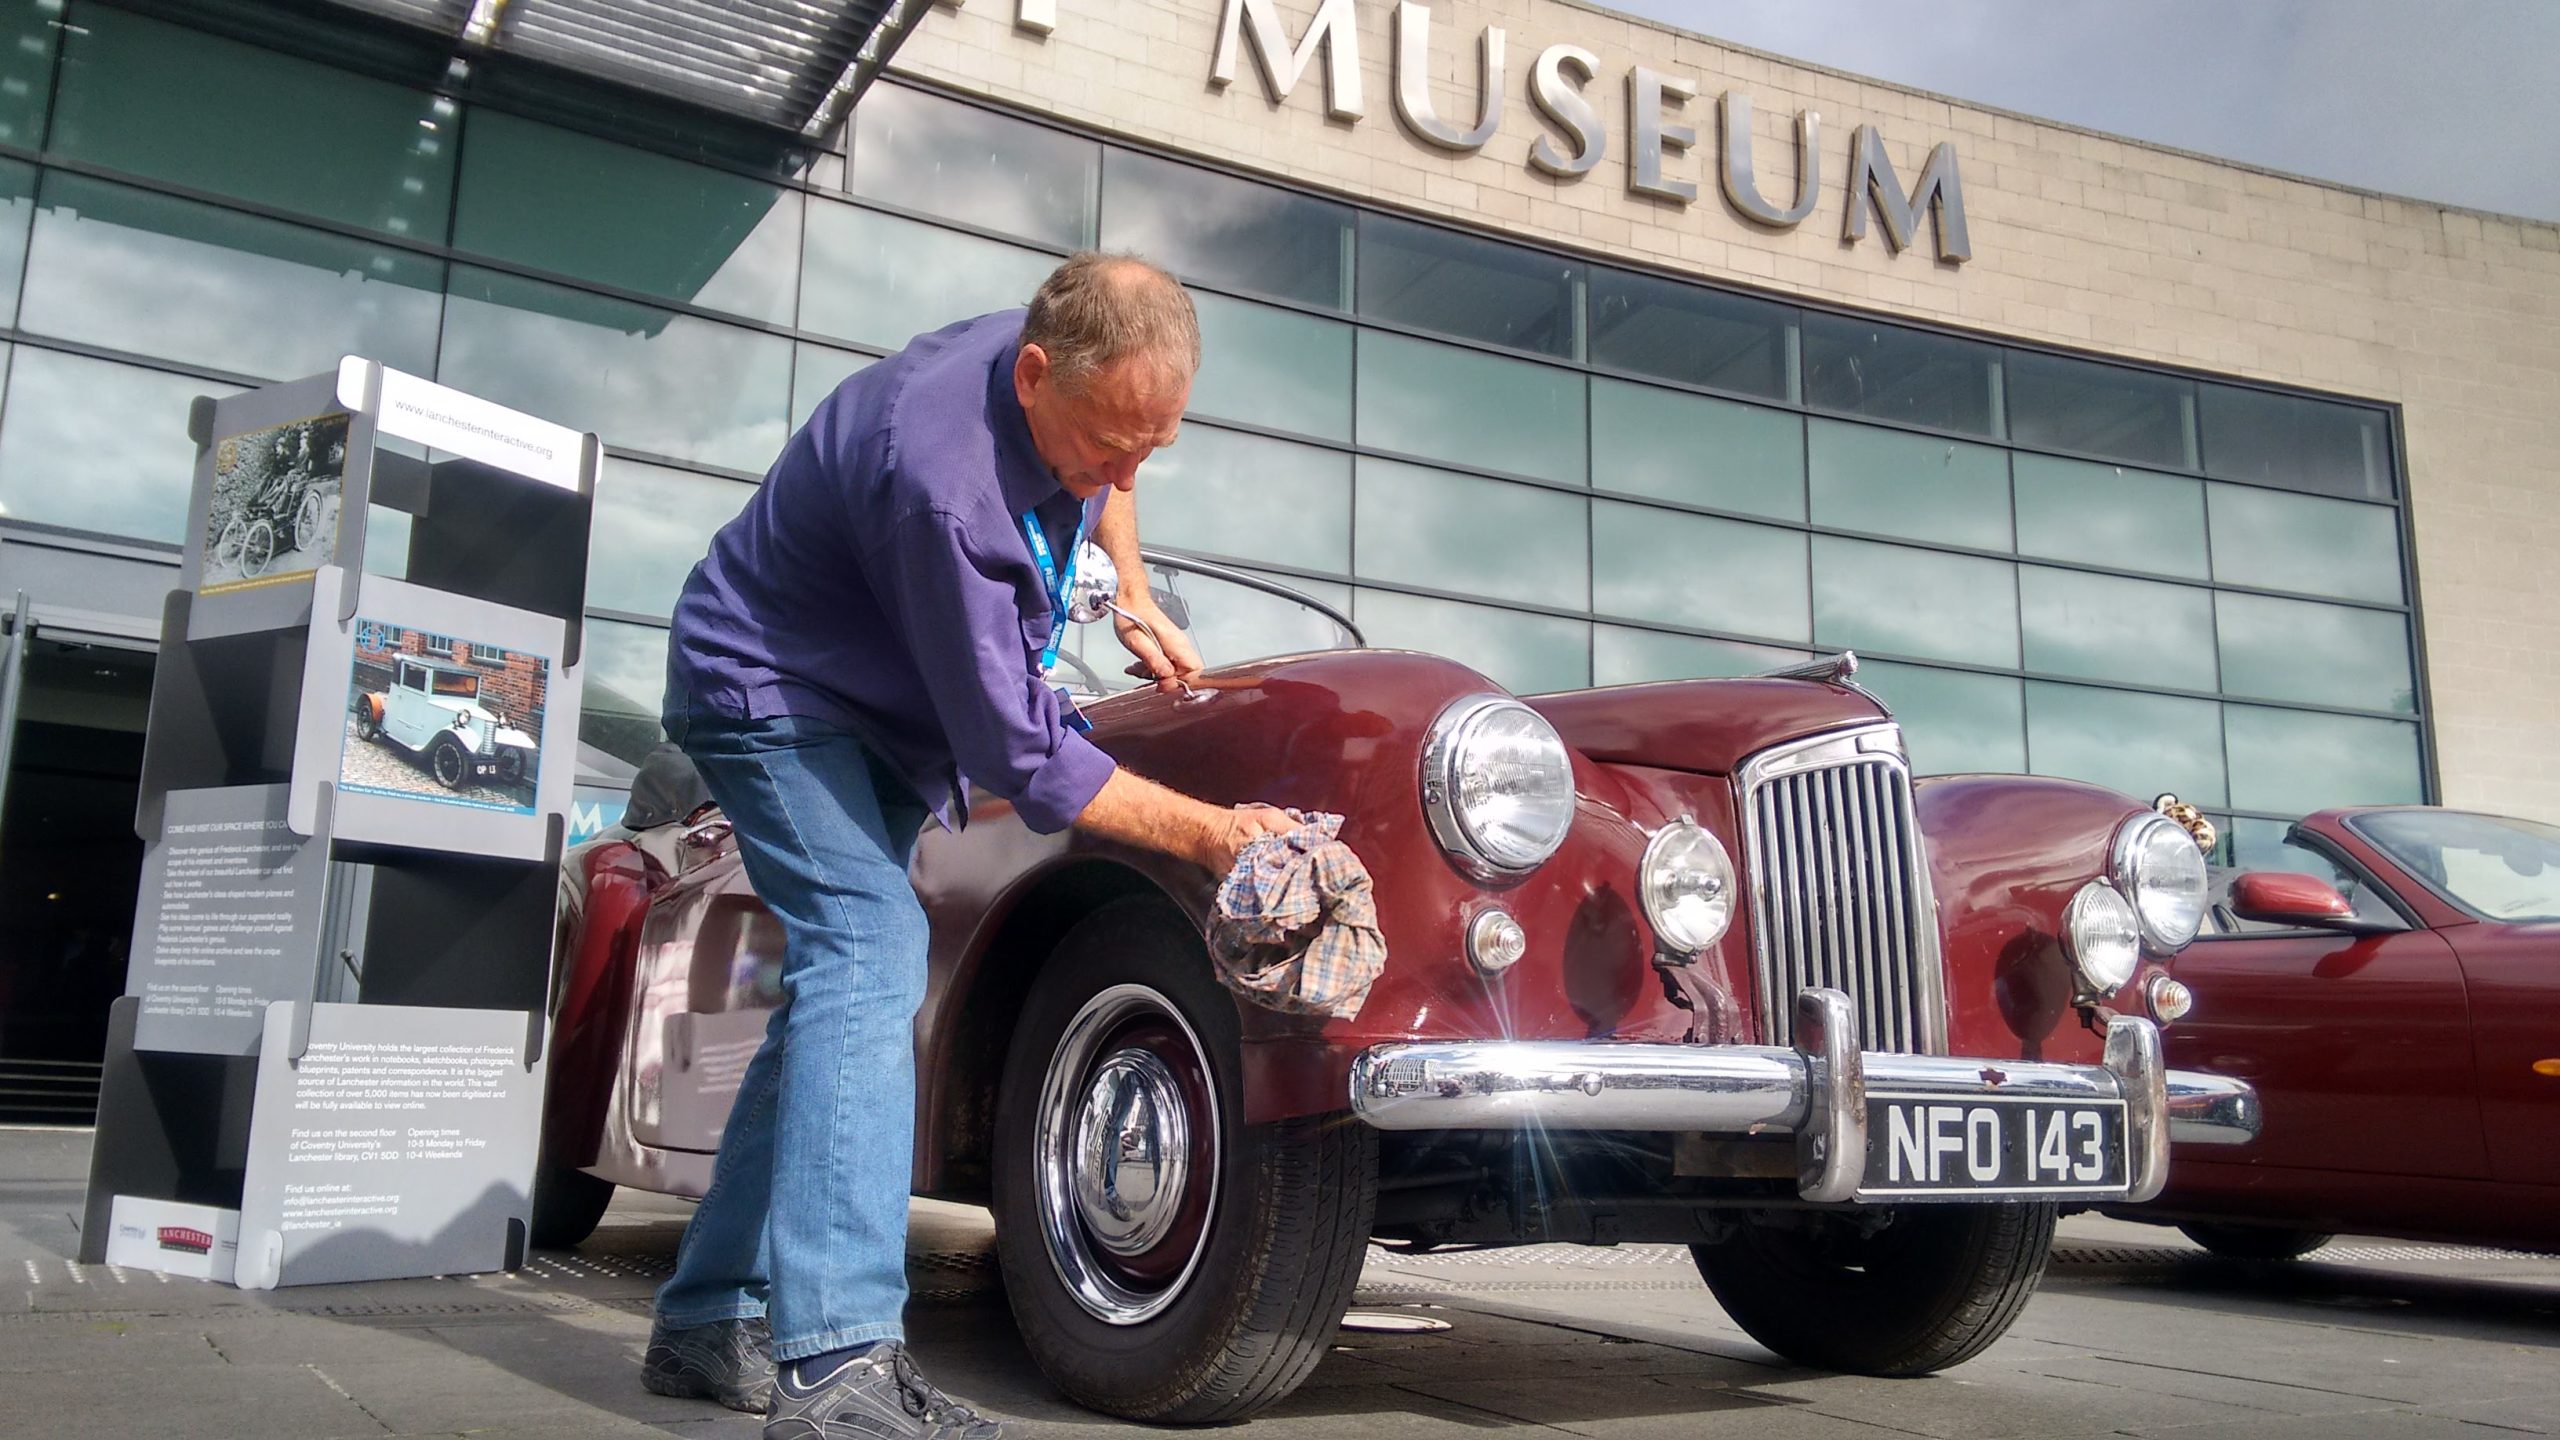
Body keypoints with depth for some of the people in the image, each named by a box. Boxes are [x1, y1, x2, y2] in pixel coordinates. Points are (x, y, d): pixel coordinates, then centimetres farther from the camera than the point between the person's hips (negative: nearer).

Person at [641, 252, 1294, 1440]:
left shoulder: (1062, 375, -12)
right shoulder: (943, 490, -38)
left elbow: (1101, 490, 15)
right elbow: (1021, 758, -33)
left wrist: (1135, 599, 2)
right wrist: (1207, 832, -30)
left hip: (882, 706, 9)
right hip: (771, 687, -9)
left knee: (841, 979, 7)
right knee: (868, 953, -26)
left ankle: (710, 1319, 16)